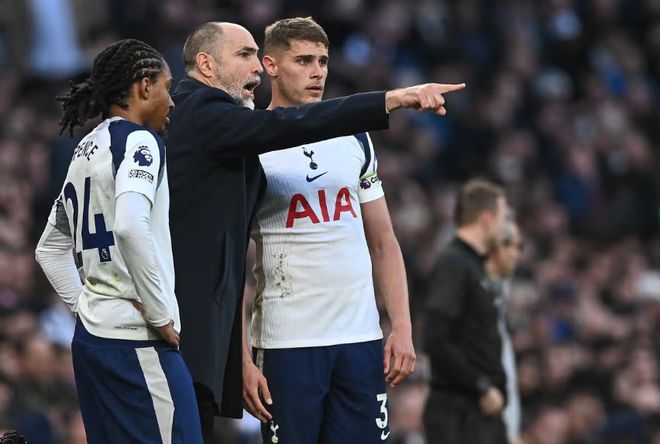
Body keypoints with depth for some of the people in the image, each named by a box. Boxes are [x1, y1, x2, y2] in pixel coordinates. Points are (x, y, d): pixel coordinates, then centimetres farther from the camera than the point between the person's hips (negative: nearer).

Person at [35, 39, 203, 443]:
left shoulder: (86, 150, 17)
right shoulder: (139, 140, -9)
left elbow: (50, 249, 24)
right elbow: (130, 227, -26)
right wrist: (161, 315, -19)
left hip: (92, 335, 9)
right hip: (137, 341, -9)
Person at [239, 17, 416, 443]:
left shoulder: (354, 139, 13)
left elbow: (383, 242, 15)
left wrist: (402, 328, 4)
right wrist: (242, 359, -10)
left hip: (362, 340, 4)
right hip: (286, 343, -4)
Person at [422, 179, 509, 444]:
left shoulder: (473, 264, 17)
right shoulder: (453, 264, -12)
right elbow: (435, 339, -22)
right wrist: (482, 387, -18)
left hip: (484, 411, 10)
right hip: (459, 412, -10)